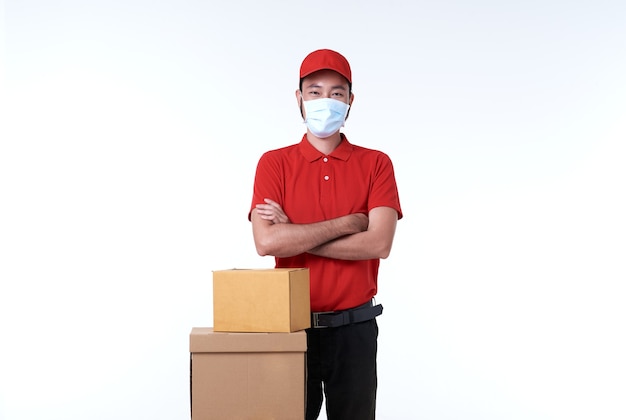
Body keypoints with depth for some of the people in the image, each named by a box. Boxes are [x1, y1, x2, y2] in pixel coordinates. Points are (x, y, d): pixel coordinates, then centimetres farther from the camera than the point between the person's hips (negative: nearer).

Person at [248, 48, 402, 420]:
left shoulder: (376, 164, 1)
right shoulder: (274, 163, 1)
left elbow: (379, 243, -13)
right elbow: (266, 242, -14)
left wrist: (294, 236, -12)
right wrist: (346, 224, -12)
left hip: (354, 329, 0)